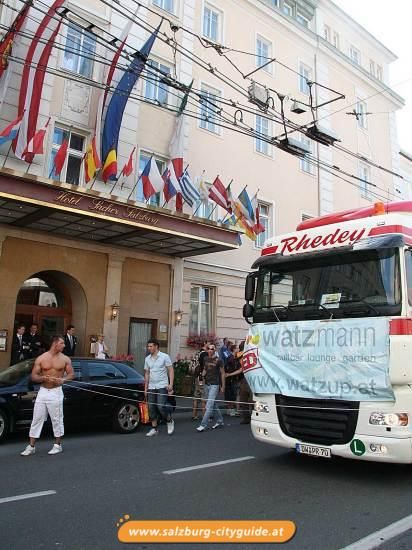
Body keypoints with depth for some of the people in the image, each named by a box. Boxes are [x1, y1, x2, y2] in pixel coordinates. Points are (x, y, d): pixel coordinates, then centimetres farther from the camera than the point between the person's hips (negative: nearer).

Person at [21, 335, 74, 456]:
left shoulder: (65, 359, 1)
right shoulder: (41, 358, 0)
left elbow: (71, 374, 5)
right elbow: (33, 376, 1)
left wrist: (63, 380, -15)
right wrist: (43, 378, -19)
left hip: (56, 392, -1)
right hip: (42, 391, 1)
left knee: (57, 419, 3)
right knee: (37, 419, 5)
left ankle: (57, 445, 17)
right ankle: (31, 446, 14)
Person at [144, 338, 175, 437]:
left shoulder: (164, 356, -4)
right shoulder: (147, 359, 10)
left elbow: (171, 370, -4)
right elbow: (147, 374, 15)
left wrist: (171, 384, -13)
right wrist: (146, 388, 12)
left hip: (162, 386, -5)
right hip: (151, 387, 5)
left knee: (161, 406, -13)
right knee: (151, 408, 3)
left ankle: (170, 421, 13)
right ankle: (154, 428, 16)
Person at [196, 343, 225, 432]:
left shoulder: (218, 360, -7)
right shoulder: (205, 359, 8)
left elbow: (222, 373, -2)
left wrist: (223, 386, -3)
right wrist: (203, 374, -3)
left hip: (214, 385, -6)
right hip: (207, 384, 6)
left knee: (209, 405, -10)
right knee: (214, 404, 15)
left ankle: (203, 425, -10)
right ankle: (220, 421, 29)